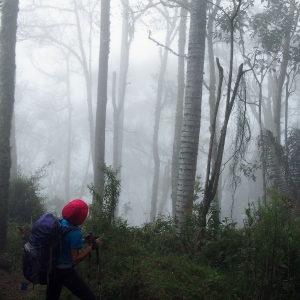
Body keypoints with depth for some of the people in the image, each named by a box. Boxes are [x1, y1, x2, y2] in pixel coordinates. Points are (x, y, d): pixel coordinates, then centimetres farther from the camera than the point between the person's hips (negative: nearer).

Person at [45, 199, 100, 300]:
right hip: (66, 272, -9)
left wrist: (84, 240, 14)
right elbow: (75, 260, -20)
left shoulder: (60, 223, 1)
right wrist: (92, 246, -17)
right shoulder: (75, 233, -23)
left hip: (52, 268, 9)